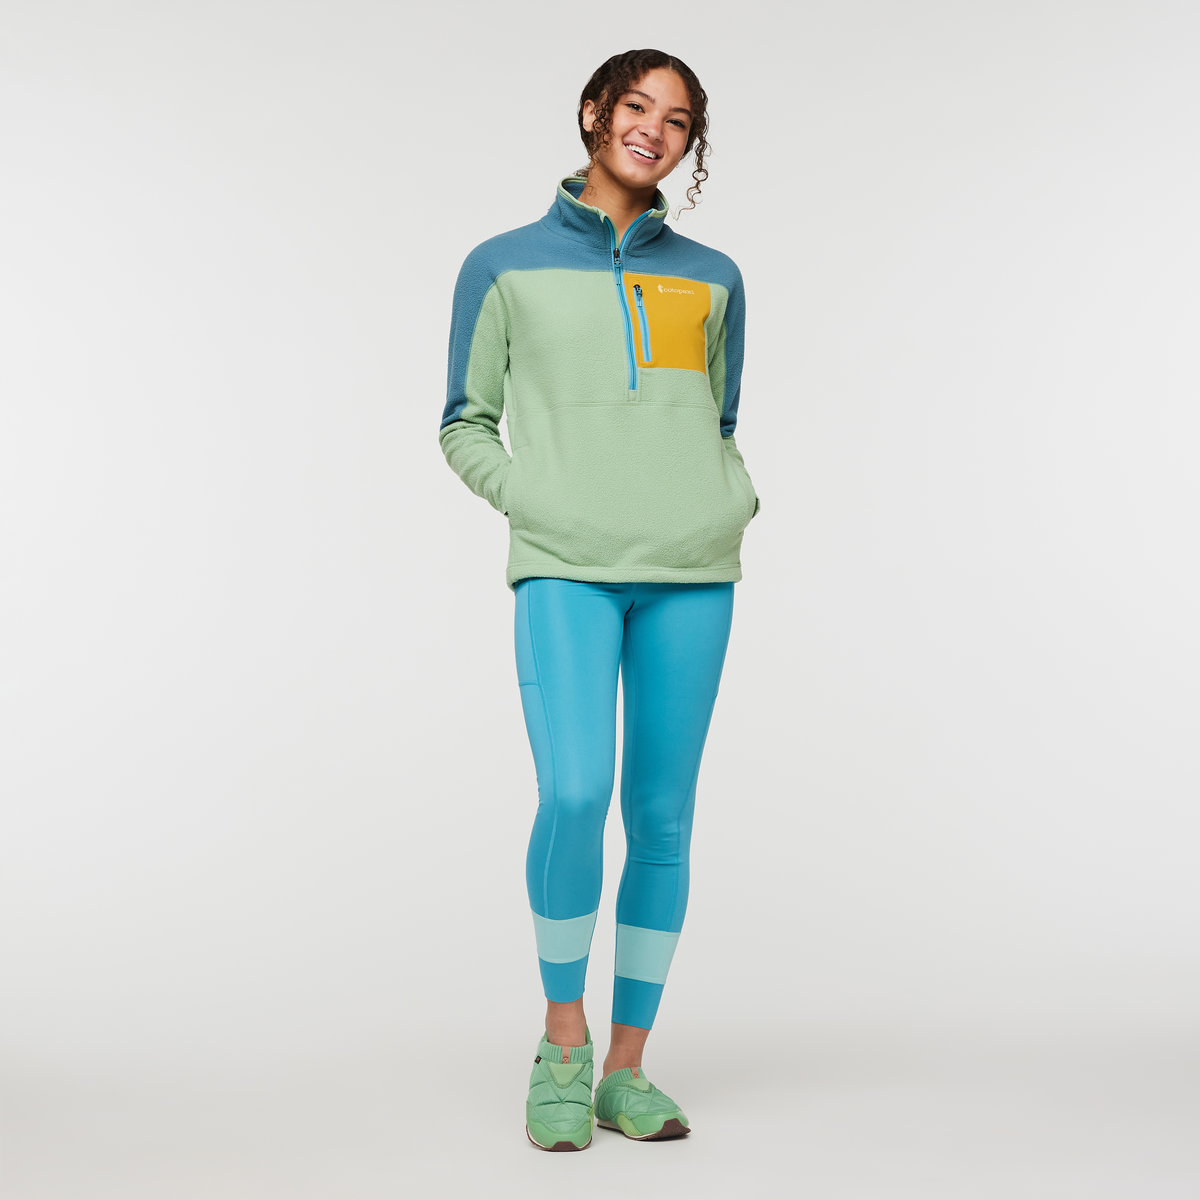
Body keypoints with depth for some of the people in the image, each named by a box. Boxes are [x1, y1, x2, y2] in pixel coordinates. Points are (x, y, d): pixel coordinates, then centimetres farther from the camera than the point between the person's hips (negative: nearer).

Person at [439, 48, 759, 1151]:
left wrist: (739, 504, 5)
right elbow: (466, 426, 11)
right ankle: (562, 1040, 5)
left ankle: (627, 1069, 14)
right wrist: (532, 506, -4)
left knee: (662, 819, 2)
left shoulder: (710, 279, 16)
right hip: (567, 571, -2)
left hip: (692, 572, 3)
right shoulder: (506, 268, 10)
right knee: (575, 798, -17)